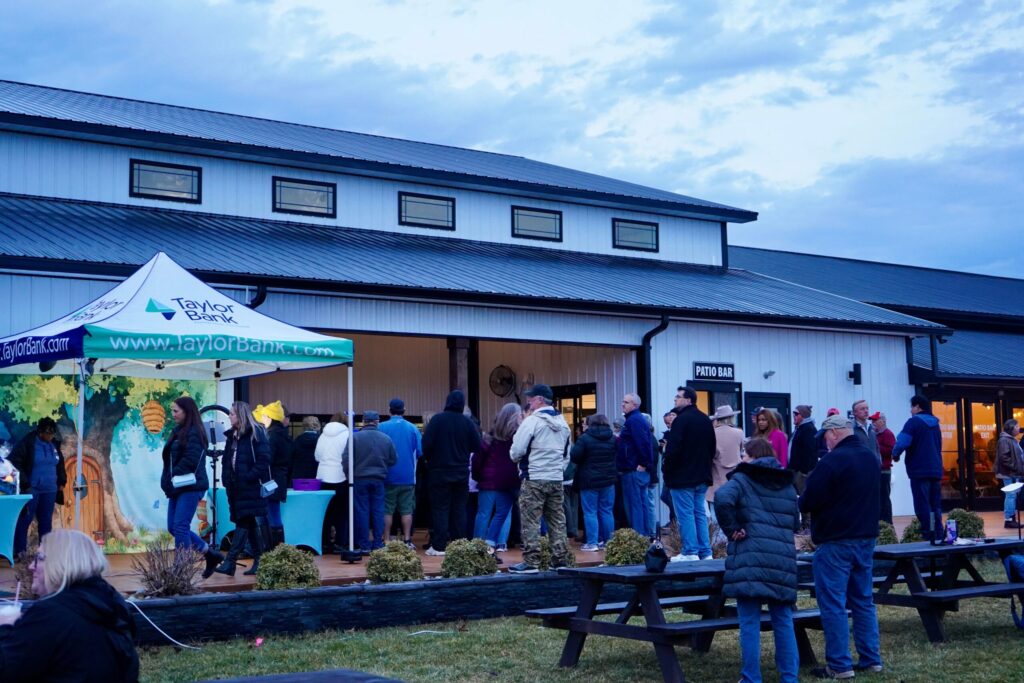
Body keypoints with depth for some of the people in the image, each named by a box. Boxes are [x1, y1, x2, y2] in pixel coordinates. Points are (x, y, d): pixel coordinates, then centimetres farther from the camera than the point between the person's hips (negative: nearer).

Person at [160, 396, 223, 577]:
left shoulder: (194, 433, -11)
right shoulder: (178, 431, 17)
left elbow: (191, 459, -20)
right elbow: (170, 458, 17)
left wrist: (173, 474, -12)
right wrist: (168, 480, 4)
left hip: (191, 486, -10)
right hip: (177, 487, 10)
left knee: (180, 526, -10)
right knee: (173, 527, 9)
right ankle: (211, 554, 20)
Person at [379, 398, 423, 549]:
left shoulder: (382, 427, -7)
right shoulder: (412, 428, -1)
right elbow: (420, 452, -1)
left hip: (388, 476, -1)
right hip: (408, 477, 2)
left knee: (387, 510, 5)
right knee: (406, 510, 7)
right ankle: (407, 540, 6)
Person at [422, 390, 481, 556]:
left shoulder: (437, 419, -10)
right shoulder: (468, 422, -3)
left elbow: (426, 443, -15)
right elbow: (477, 447, -1)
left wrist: (429, 460, 4)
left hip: (440, 471, -2)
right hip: (461, 472, 2)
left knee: (440, 508, 2)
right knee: (459, 508, 10)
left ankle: (439, 546, -1)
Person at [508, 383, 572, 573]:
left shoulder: (532, 421, -12)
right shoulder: (563, 423, 12)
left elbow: (516, 452, -14)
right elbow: (567, 453, 18)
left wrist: (516, 458, 7)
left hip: (534, 479, -7)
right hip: (556, 479, 7)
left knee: (531, 522, -3)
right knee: (557, 520, 11)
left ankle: (531, 562, -3)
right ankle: (560, 559, 13)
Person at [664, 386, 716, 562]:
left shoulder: (681, 420, -15)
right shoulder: (705, 420, 13)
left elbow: (673, 449, -19)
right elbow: (713, 448, 19)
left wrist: (666, 469, -6)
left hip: (682, 477, -8)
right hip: (702, 476, 8)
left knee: (685, 515, -4)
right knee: (700, 514, 12)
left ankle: (690, 552, -5)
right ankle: (705, 552, 12)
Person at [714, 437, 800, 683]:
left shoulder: (742, 480, 1)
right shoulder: (787, 485, 18)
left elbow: (722, 498, -19)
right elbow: (795, 522, 21)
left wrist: (731, 529, -9)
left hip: (750, 560, -5)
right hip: (782, 561, 5)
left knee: (750, 624, 0)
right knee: (783, 622, 13)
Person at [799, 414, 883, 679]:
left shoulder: (832, 461, -17)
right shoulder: (870, 458, 11)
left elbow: (807, 503, -15)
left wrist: (802, 500, 6)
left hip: (835, 542, -8)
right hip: (865, 538, 8)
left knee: (833, 605, -3)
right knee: (863, 601, 14)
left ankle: (840, 665, -2)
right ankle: (871, 659, 16)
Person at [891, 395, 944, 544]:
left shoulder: (914, 422, -8)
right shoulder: (935, 424, 15)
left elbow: (902, 443, -19)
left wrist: (895, 455, -1)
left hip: (919, 471, -7)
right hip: (936, 470, 7)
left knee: (922, 506, -4)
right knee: (935, 506, 12)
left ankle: (928, 537, -7)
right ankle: (938, 536, 11)